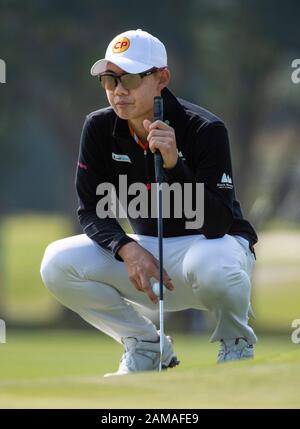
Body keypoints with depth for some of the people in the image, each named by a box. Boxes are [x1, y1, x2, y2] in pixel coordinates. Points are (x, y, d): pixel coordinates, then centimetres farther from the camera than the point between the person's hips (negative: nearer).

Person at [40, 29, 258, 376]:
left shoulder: (205, 130, -21)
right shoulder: (99, 129, -7)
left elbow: (217, 224, -28)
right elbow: (91, 210, -5)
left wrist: (173, 163, -40)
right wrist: (127, 249, -26)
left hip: (216, 243, -5)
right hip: (146, 251, 5)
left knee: (210, 262, -42)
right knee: (58, 263, -18)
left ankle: (236, 345, -6)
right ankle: (147, 349, 2)